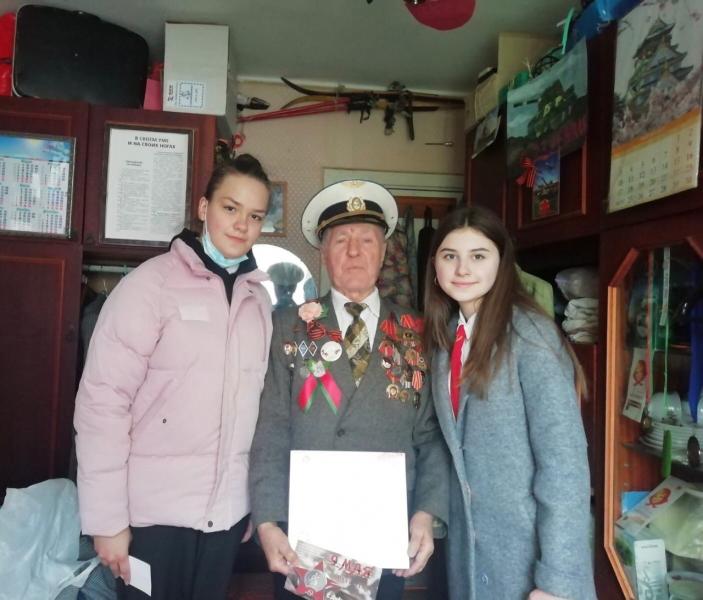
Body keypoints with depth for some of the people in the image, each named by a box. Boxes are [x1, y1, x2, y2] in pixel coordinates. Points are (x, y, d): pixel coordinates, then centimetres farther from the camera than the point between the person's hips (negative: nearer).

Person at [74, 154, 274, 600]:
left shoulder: (260, 298, 4)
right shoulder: (151, 283, -10)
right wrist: (108, 519, -12)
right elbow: (102, 402, -12)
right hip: (155, 511, -4)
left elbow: (255, 404, 7)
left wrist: (256, 502, 9)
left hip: (228, 512, 4)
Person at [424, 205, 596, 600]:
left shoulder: (529, 334, -17)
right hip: (468, 540, 6)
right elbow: (453, 443, 6)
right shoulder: (445, 337, 3)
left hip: (530, 545, -6)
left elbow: (564, 461, -19)